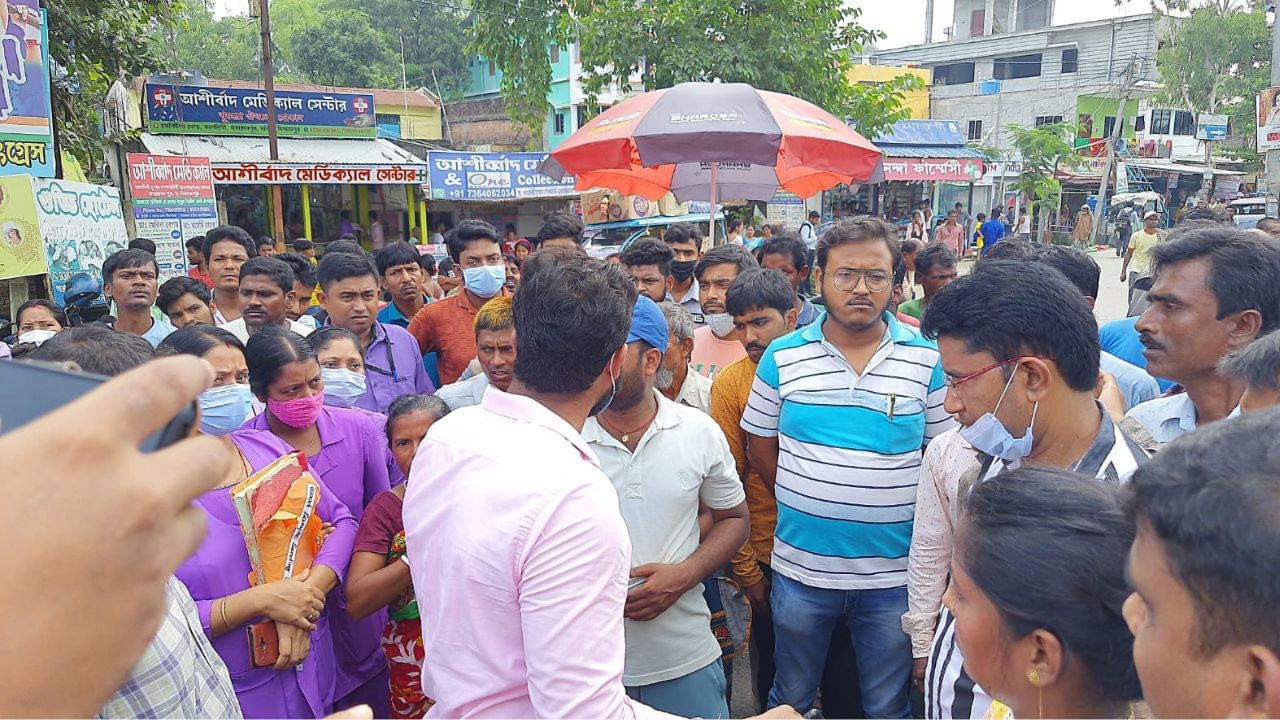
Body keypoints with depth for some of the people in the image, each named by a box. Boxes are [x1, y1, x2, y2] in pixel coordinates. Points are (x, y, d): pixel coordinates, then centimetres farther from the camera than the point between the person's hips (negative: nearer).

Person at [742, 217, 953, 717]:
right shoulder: (783, 357, -4)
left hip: (893, 574, 0)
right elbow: (759, 447, 4)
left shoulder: (928, 360, -5)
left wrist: (912, 512, -4)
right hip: (801, 567, 1)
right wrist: (802, 503, 0)